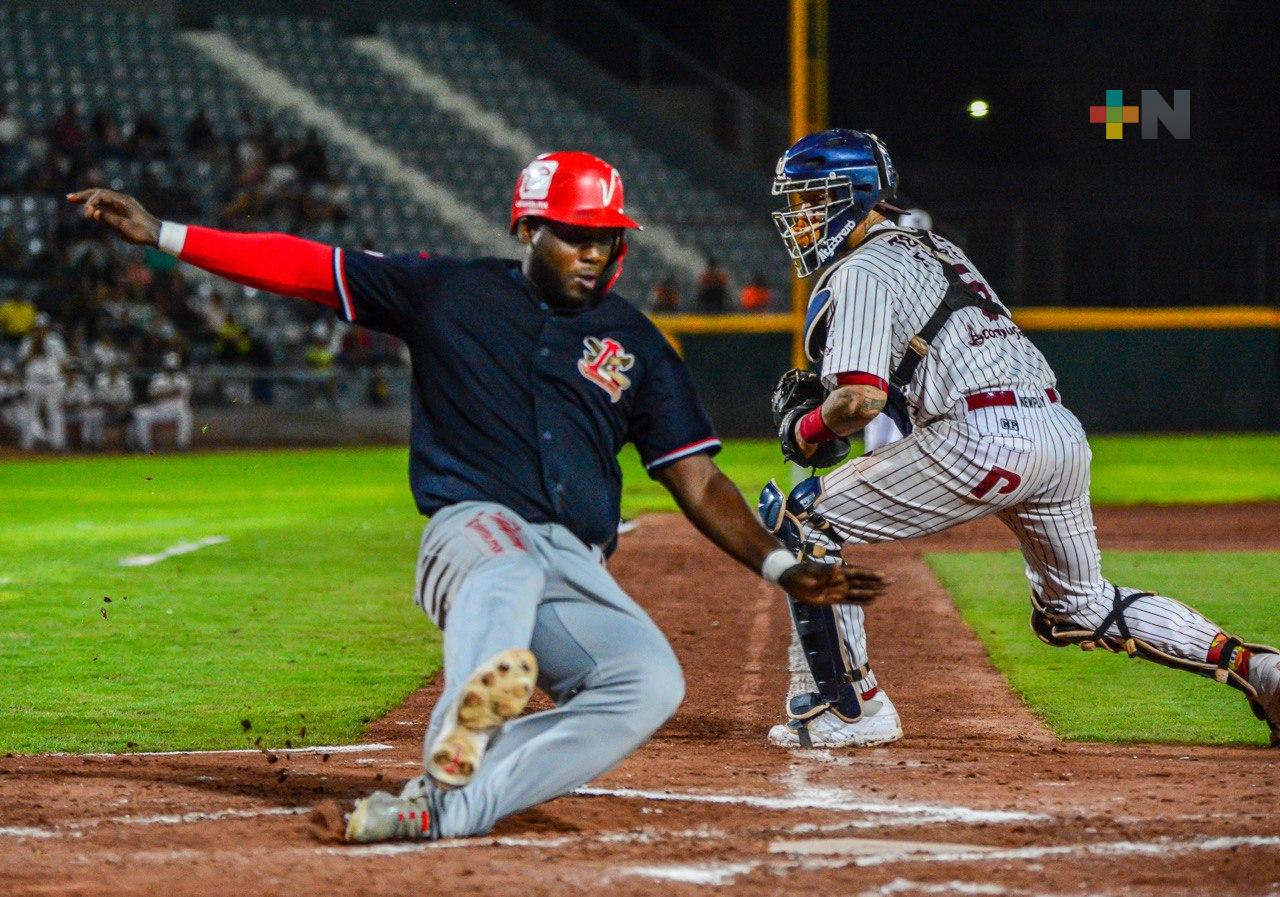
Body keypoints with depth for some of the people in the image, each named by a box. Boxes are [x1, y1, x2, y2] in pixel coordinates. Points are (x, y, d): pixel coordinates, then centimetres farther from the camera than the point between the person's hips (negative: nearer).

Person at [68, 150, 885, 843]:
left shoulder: (634, 343, 18)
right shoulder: (449, 292, 13)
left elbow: (697, 480, 15)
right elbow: (303, 267, 12)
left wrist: (781, 567, 1)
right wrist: (162, 235, 6)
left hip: (580, 574, 3)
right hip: (472, 533, -3)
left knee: (651, 681, -28)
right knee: (506, 569, -40)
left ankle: (442, 805, -38)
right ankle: (462, 731, -72)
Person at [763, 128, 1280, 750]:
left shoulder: (860, 272, 0)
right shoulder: (935, 248, 27)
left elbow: (862, 399, -13)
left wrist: (805, 430, 6)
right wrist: (820, 392, 23)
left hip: (980, 440, -9)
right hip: (1062, 430, 9)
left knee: (796, 519, 2)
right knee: (1082, 612, 25)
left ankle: (843, 706, -1)